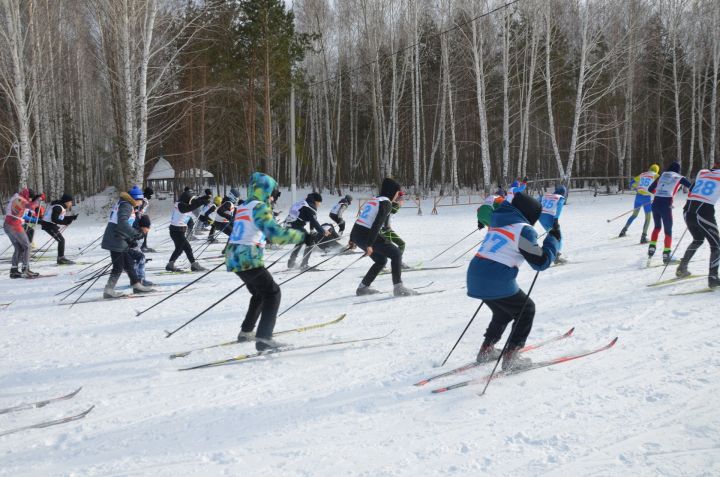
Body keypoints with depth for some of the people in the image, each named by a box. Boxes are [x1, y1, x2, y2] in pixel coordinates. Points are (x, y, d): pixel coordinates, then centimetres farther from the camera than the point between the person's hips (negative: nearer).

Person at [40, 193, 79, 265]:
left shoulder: (62, 207, 10)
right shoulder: (58, 207, -20)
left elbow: (61, 218, 16)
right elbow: (54, 219, -25)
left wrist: (73, 217, 8)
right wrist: (65, 223, -26)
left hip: (51, 224, 10)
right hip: (48, 224, -10)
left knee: (61, 240, 12)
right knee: (61, 240, -9)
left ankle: (60, 258, 18)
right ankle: (61, 258, -4)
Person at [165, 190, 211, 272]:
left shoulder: (183, 204, 7)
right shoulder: (180, 205, -19)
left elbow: (195, 201, 8)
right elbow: (191, 207, -32)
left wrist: (204, 198, -5)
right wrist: (202, 202, -35)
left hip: (181, 230, 10)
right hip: (177, 231, -10)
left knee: (179, 249, 19)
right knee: (187, 248, -6)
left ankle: (170, 265, 26)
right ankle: (194, 265, -1)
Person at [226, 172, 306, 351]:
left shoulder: (242, 207, 17)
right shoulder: (260, 207, -10)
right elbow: (275, 233, -22)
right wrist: (304, 235, -18)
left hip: (234, 259, 9)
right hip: (249, 261, -9)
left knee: (259, 293, 26)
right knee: (272, 293, 0)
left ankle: (246, 331, 31)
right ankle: (263, 338, -8)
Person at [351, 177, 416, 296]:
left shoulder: (373, 199, 21)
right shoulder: (386, 203, -6)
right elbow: (377, 224, -18)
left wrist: (352, 240, 28)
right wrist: (370, 244, -23)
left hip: (355, 233, 9)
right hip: (366, 235, -9)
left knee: (381, 260, 22)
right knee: (396, 254, 1)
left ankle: (362, 287, 22)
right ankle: (398, 287, -8)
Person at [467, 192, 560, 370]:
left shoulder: (497, 222, 16)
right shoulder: (523, 230, -9)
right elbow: (541, 262, -5)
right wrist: (554, 239, 6)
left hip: (476, 278, 8)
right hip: (497, 283, -7)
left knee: (503, 311, 31)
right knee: (526, 310, 15)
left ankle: (486, 350, 31)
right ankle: (510, 357, 10)